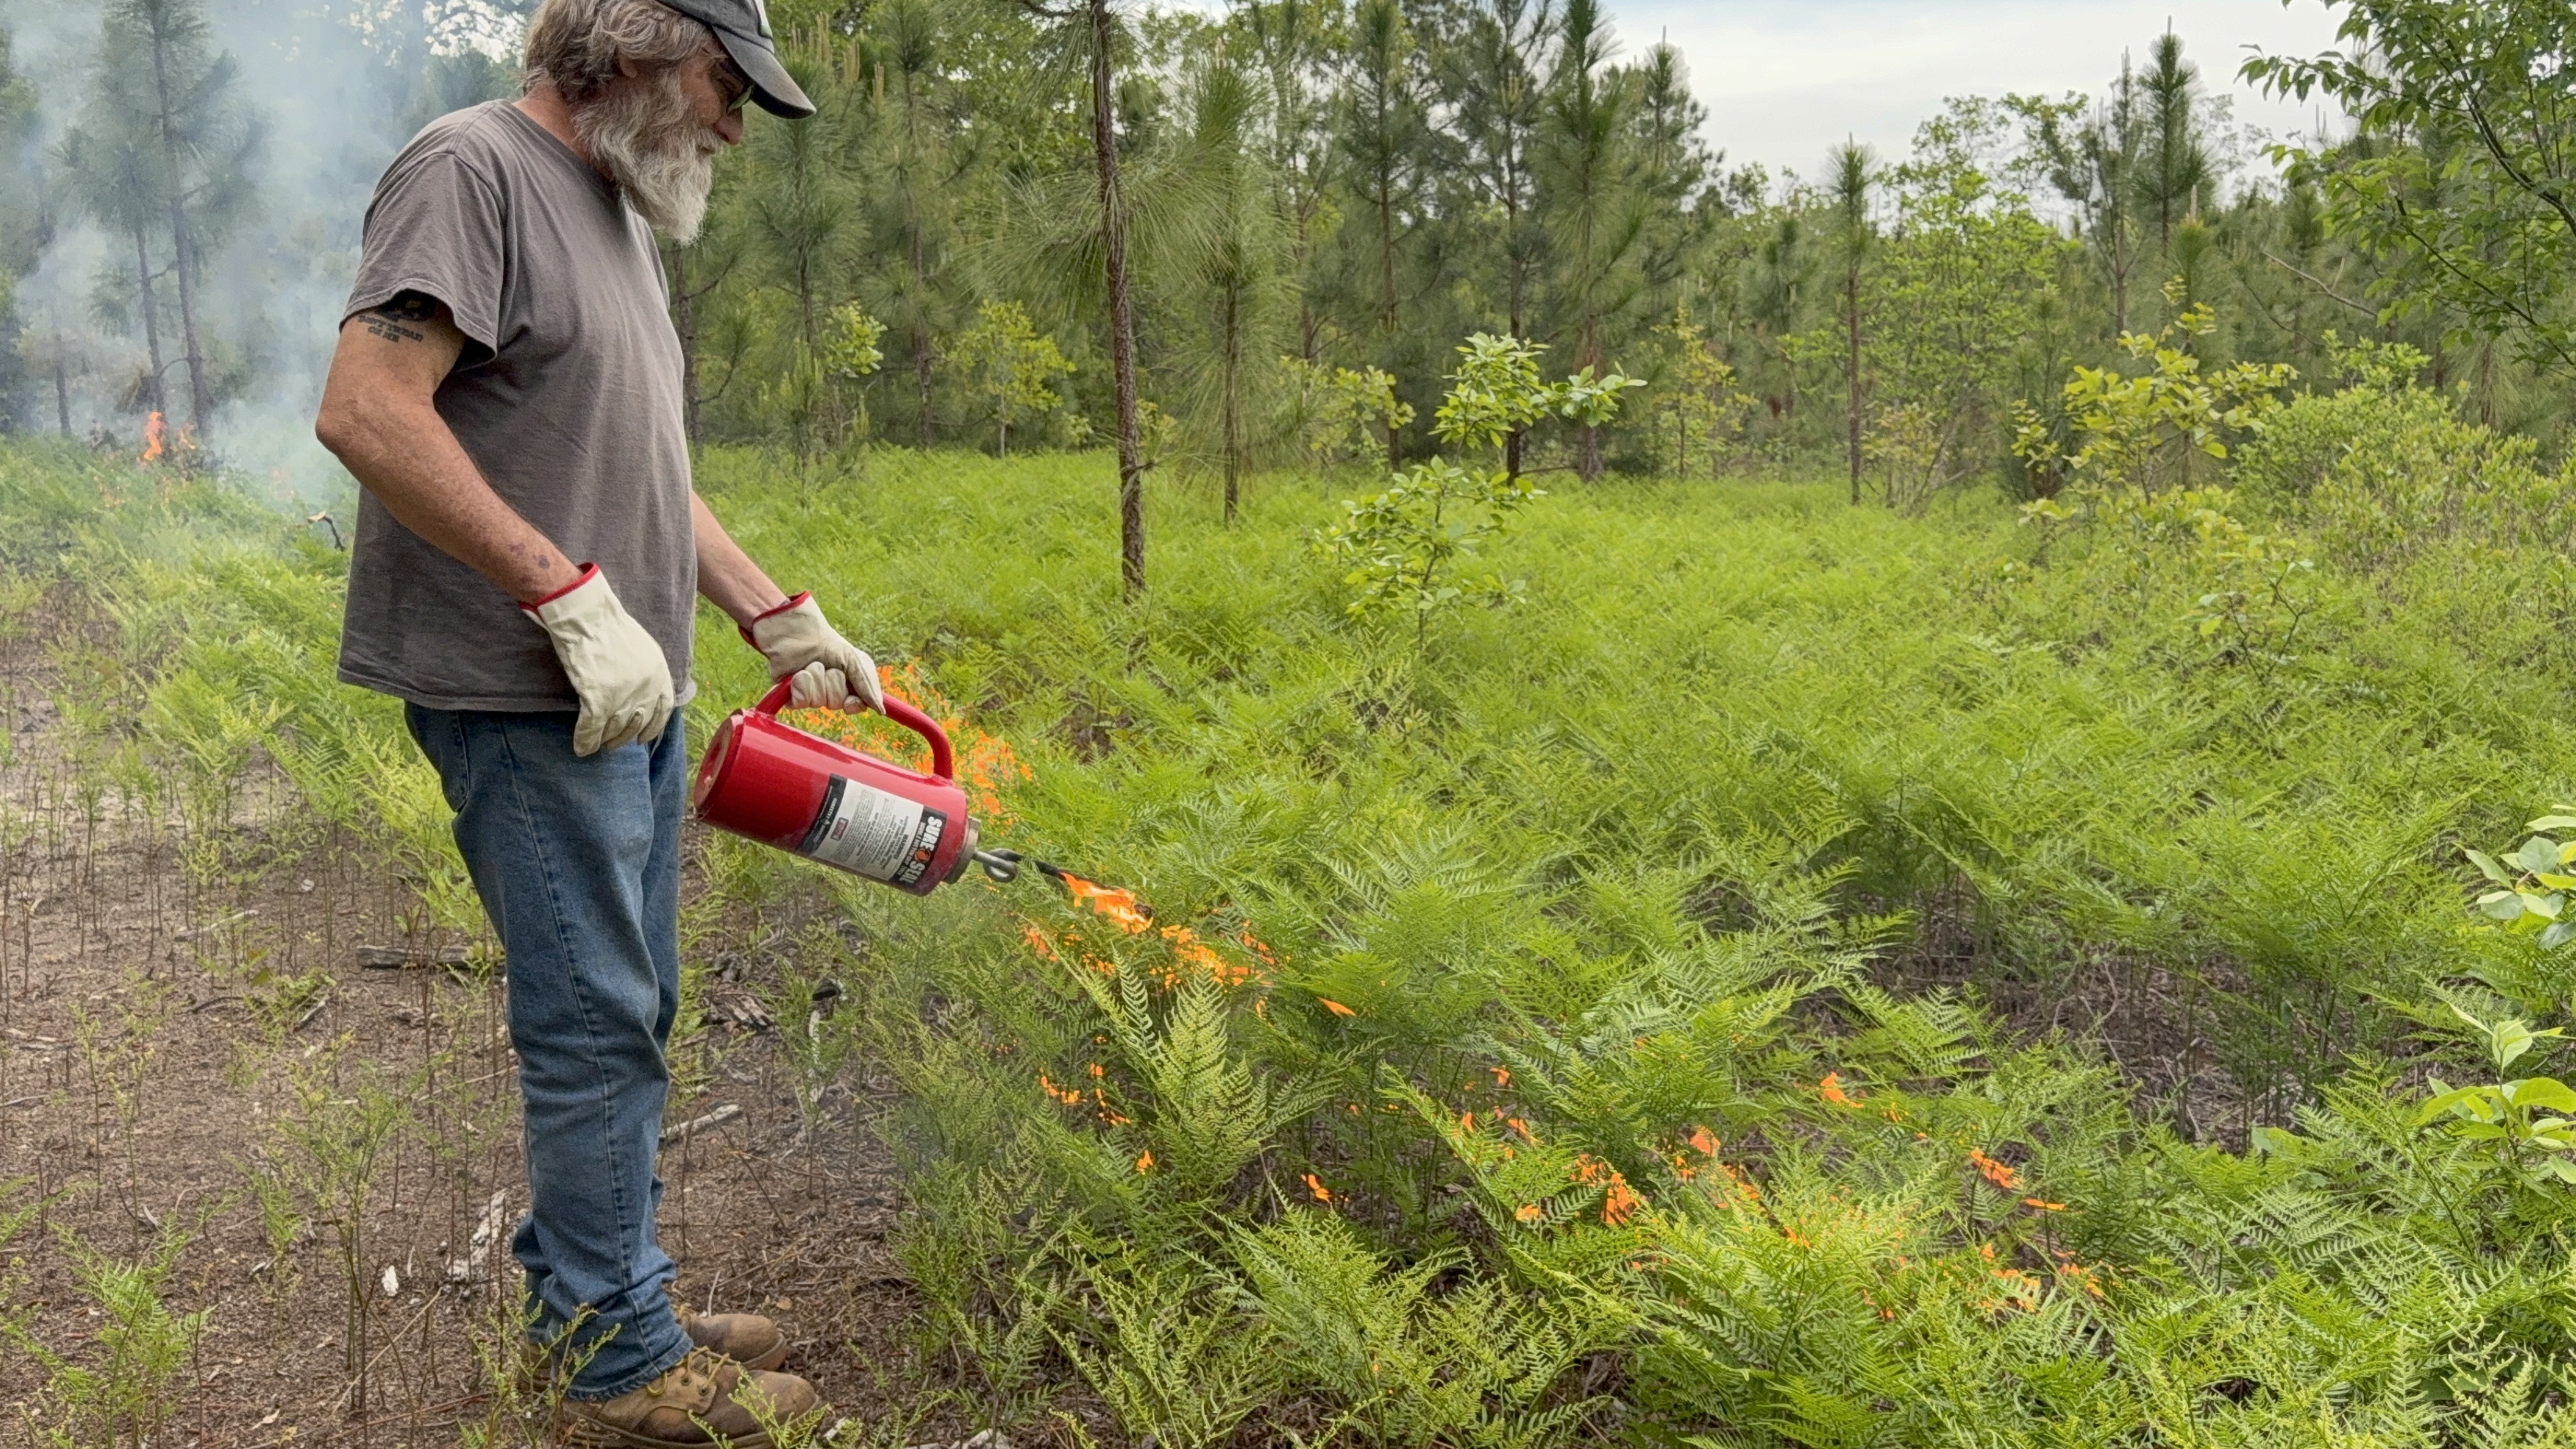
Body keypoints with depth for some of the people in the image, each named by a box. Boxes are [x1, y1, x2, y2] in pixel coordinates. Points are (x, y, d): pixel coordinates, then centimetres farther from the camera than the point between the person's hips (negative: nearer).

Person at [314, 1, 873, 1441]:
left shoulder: (621, 213, 18)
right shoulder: (475, 169, -10)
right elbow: (366, 410, -21)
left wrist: (789, 622, 19)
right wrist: (576, 602, -22)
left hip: (633, 696, 9)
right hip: (528, 705, -9)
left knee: (627, 1018, 15)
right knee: (598, 1024, -3)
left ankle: (595, 1300, 29)